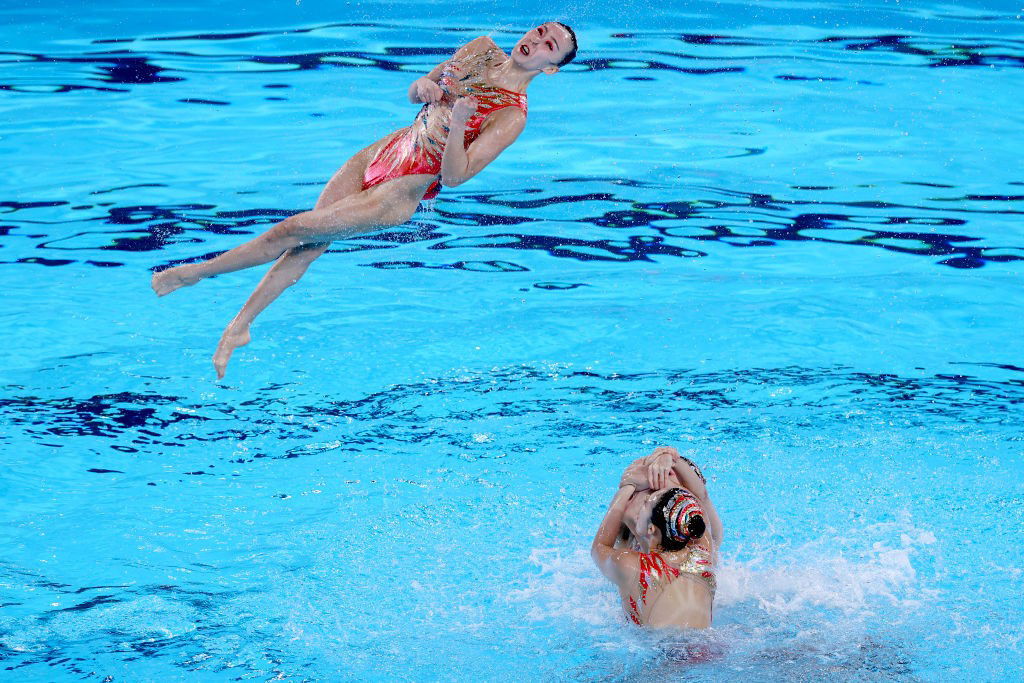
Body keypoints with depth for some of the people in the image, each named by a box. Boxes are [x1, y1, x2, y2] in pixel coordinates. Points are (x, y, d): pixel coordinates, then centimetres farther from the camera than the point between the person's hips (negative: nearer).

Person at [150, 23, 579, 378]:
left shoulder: (511, 115, -21)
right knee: (307, 247, 6)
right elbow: (416, 93, 12)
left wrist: (458, 123, -39)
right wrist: (423, 86, -12)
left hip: (400, 192, -6)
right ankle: (240, 326, 17)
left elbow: (454, 176, -24)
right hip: (382, 152, 6)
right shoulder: (481, 48, 0)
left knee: (296, 230, -3)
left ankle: (199, 271, 13)